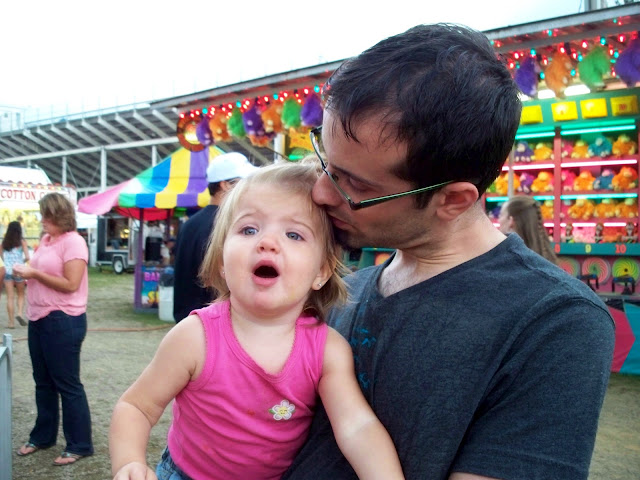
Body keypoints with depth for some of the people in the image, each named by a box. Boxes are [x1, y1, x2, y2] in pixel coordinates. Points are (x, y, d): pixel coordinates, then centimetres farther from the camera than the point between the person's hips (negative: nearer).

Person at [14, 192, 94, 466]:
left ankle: (80, 445, 11)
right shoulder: (46, 240, 11)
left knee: (67, 384, 0)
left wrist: (34, 274, -18)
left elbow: (70, 285, -20)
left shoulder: (73, 242, -15)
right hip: (39, 319, 9)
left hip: (63, 322, -8)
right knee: (43, 382, 18)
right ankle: (42, 436, 33)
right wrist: (24, 271, 0)